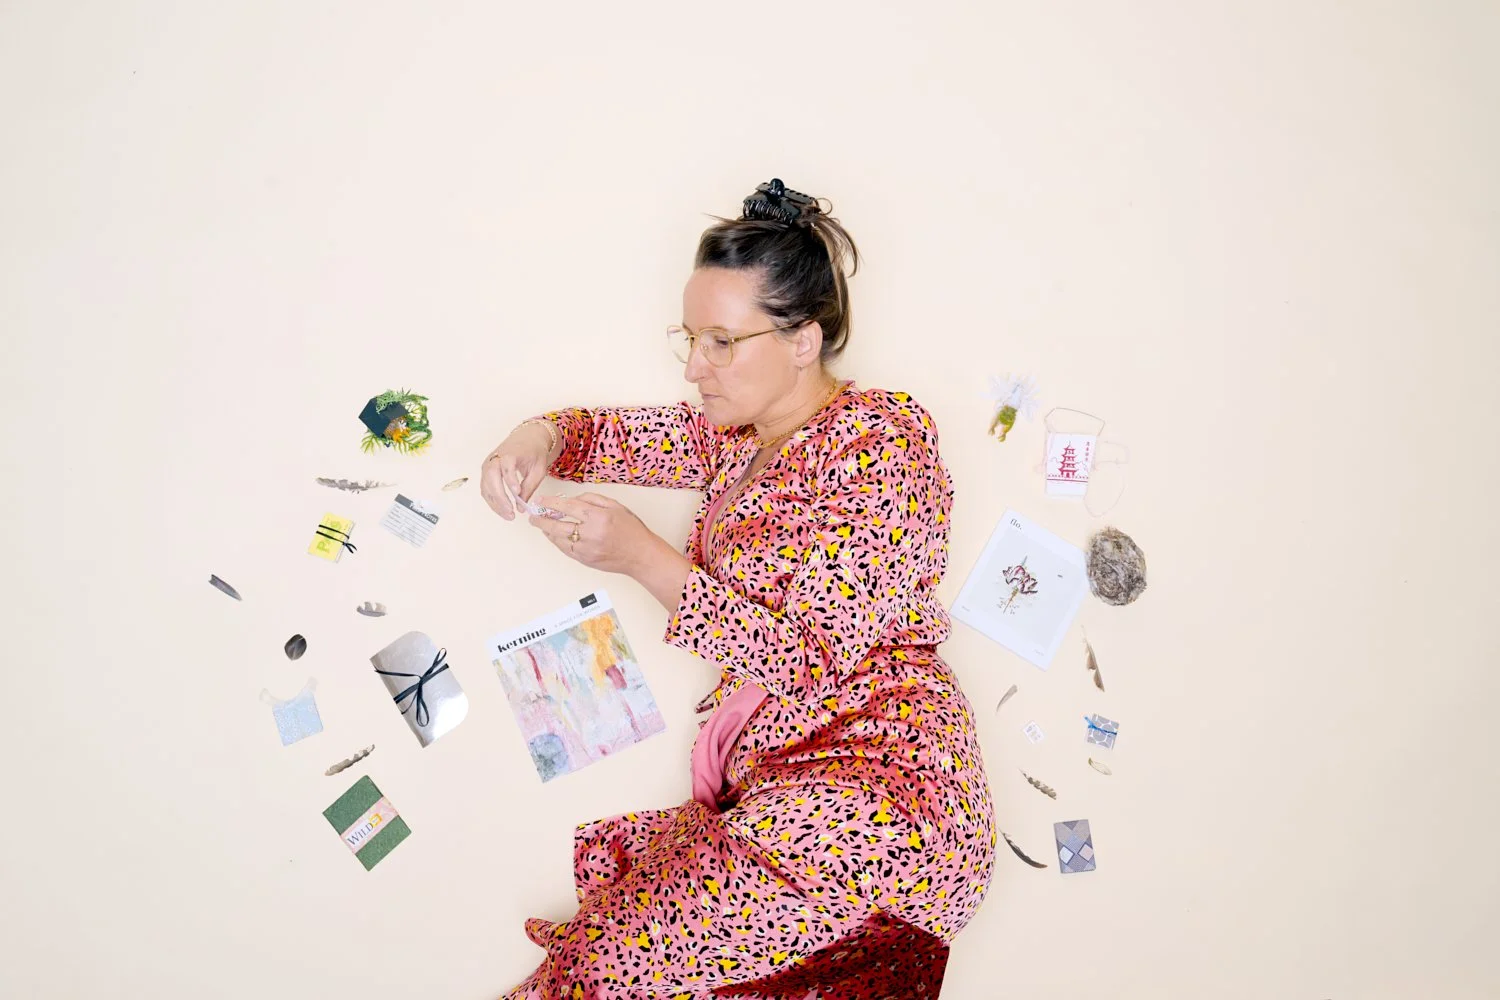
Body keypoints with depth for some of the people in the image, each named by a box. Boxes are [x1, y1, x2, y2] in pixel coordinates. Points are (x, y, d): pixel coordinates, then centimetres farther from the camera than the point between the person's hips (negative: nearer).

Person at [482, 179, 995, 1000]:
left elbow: (810, 660, -16)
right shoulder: (735, 432, 12)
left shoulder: (881, 438, -12)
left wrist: (642, 556, -20)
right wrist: (540, 438, -3)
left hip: (878, 786, -7)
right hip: (765, 788, 8)